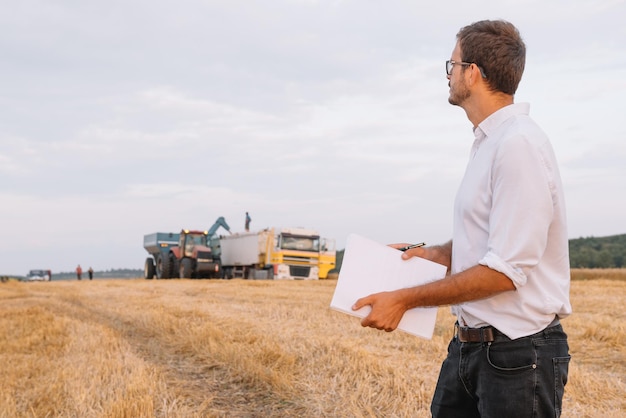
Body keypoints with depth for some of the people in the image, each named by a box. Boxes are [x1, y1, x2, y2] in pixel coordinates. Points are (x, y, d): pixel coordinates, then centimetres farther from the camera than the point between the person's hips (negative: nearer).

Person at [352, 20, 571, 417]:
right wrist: (433, 253, 8)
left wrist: (404, 299, -19)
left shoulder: (519, 144, -19)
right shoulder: (490, 142, 11)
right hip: (469, 346, 9)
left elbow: (505, 271, -23)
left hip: (519, 351, -9)